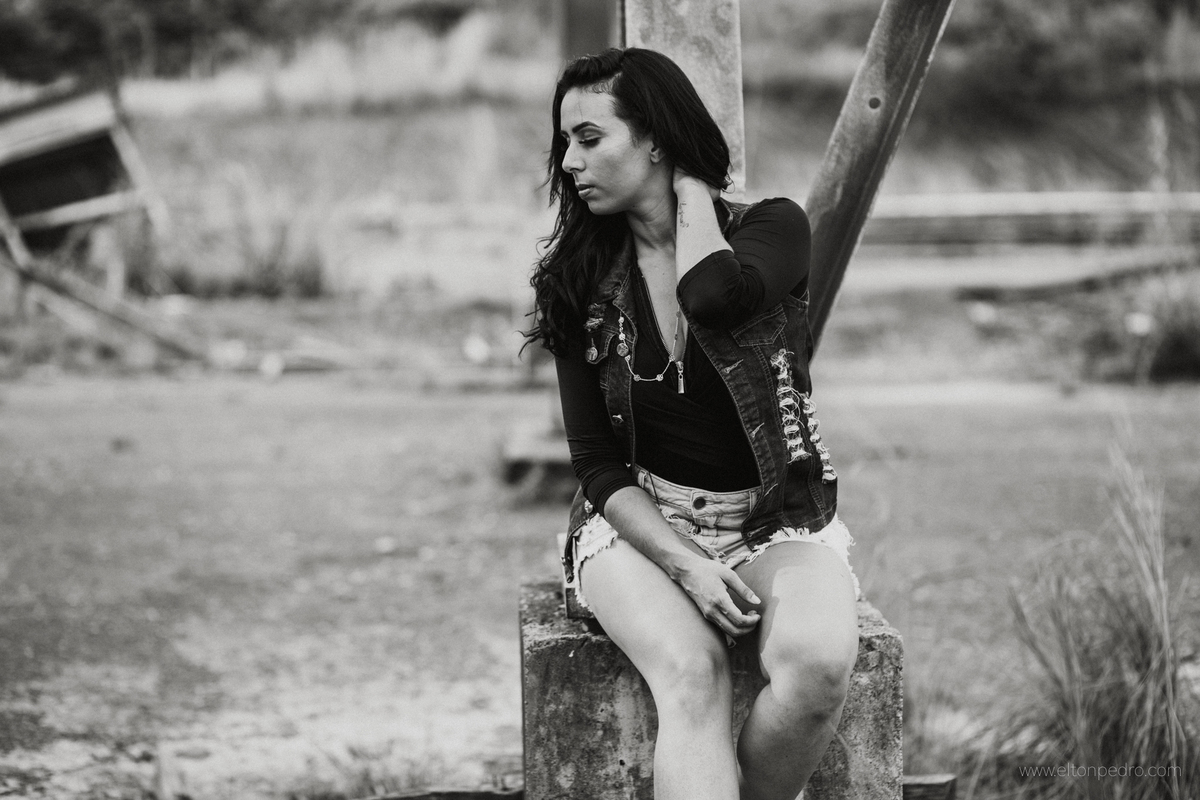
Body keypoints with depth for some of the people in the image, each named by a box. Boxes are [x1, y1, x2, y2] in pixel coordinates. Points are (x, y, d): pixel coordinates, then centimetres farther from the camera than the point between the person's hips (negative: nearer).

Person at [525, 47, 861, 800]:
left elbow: (715, 298, -30)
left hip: (775, 519, -1)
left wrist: (692, 190, -9)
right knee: (691, 674, -33)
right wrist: (684, 564, -17)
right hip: (640, 519, 1)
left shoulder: (773, 227, -4)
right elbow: (598, 462, 0)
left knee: (816, 662, -34)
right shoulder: (578, 278, 2)